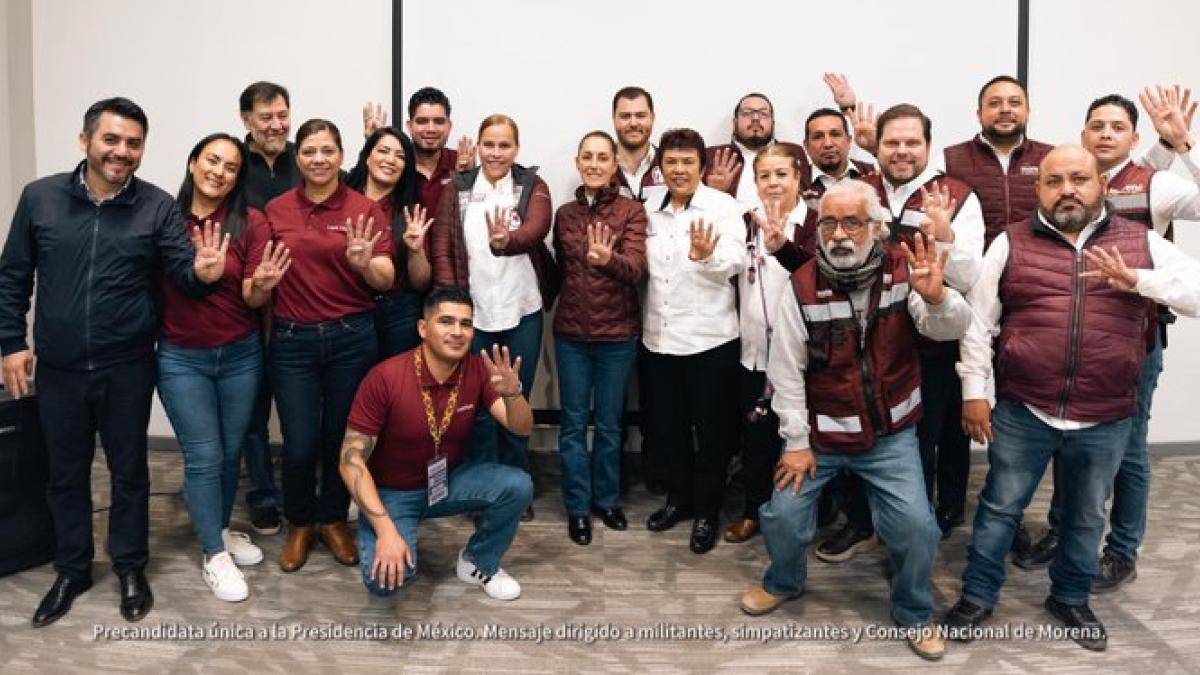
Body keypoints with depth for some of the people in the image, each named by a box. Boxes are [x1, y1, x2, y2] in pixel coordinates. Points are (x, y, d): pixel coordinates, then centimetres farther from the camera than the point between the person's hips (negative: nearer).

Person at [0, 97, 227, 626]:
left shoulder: (158, 207, -5)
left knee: (129, 470, 12)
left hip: (127, 368, -2)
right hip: (58, 368, 2)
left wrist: (201, 272, -33)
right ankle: (72, 570, 35)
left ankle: (130, 569, 30)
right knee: (66, 473, 16)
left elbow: (180, 270, -9)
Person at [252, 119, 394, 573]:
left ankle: (333, 520, 34)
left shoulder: (365, 208, -3)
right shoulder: (276, 209, 3)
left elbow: (387, 280, -9)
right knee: (300, 444, 2)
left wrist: (364, 264, -28)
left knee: (341, 437, 11)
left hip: (352, 337, 0)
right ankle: (299, 524, 28)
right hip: (292, 339, 1)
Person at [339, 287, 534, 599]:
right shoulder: (385, 378, -24)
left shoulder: (479, 370, -13)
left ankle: (478, 564, 6)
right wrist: (386, 530, -30)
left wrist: (512, 393, -40)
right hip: (391, 492, -3)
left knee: (518, 486, -22)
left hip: (449, 480, 4)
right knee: (385, 579, -27)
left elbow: (522, 428, -16)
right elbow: (351, 460, -21)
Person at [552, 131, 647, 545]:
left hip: (618, 332, -2)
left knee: (609, 422, 11)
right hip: (571, 331, 2)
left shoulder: (632, 210, -5)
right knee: (573, 422, 7)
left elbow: (636, 268, -20)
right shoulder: (564, 214, 5)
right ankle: (578, 507, 19)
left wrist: (608, 259, -39)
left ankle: (606, 498, 28)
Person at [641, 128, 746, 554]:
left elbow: (736, 261, -23)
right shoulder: (651, 210, 9)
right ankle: (679, 497, 35)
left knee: (712, 429, 7)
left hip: (709, 338, -5)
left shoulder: (723, 206, -7)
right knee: (666, 425, 15)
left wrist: (707, 255, -43)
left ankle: (706, 512, 23)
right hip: (658, 337, 5)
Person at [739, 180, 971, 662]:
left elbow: (952, 328, -20)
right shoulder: (802, 286, -12)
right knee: (783, 516, 1)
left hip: (890, 434, 0)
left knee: (916, 526, -7)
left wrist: (936, 296, -44)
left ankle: (914, 613, 22)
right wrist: (796, 441, -8)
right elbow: (786, 370, -8)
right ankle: (784, 582, 35)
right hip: (820, 433, 0)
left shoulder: (902, 270, -9)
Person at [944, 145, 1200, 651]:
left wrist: (1135, 279, -20)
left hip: (1106, 420, 2)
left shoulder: (1141, 243, 2)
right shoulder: (1011, 243, -2)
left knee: (1087, 515, 19)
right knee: (1000, 507, 11)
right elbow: (977, 320, -1)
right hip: (1021, 411, -2)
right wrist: (973, 391, -5)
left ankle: (1071, 598, 40)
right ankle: (977, 595, 28)